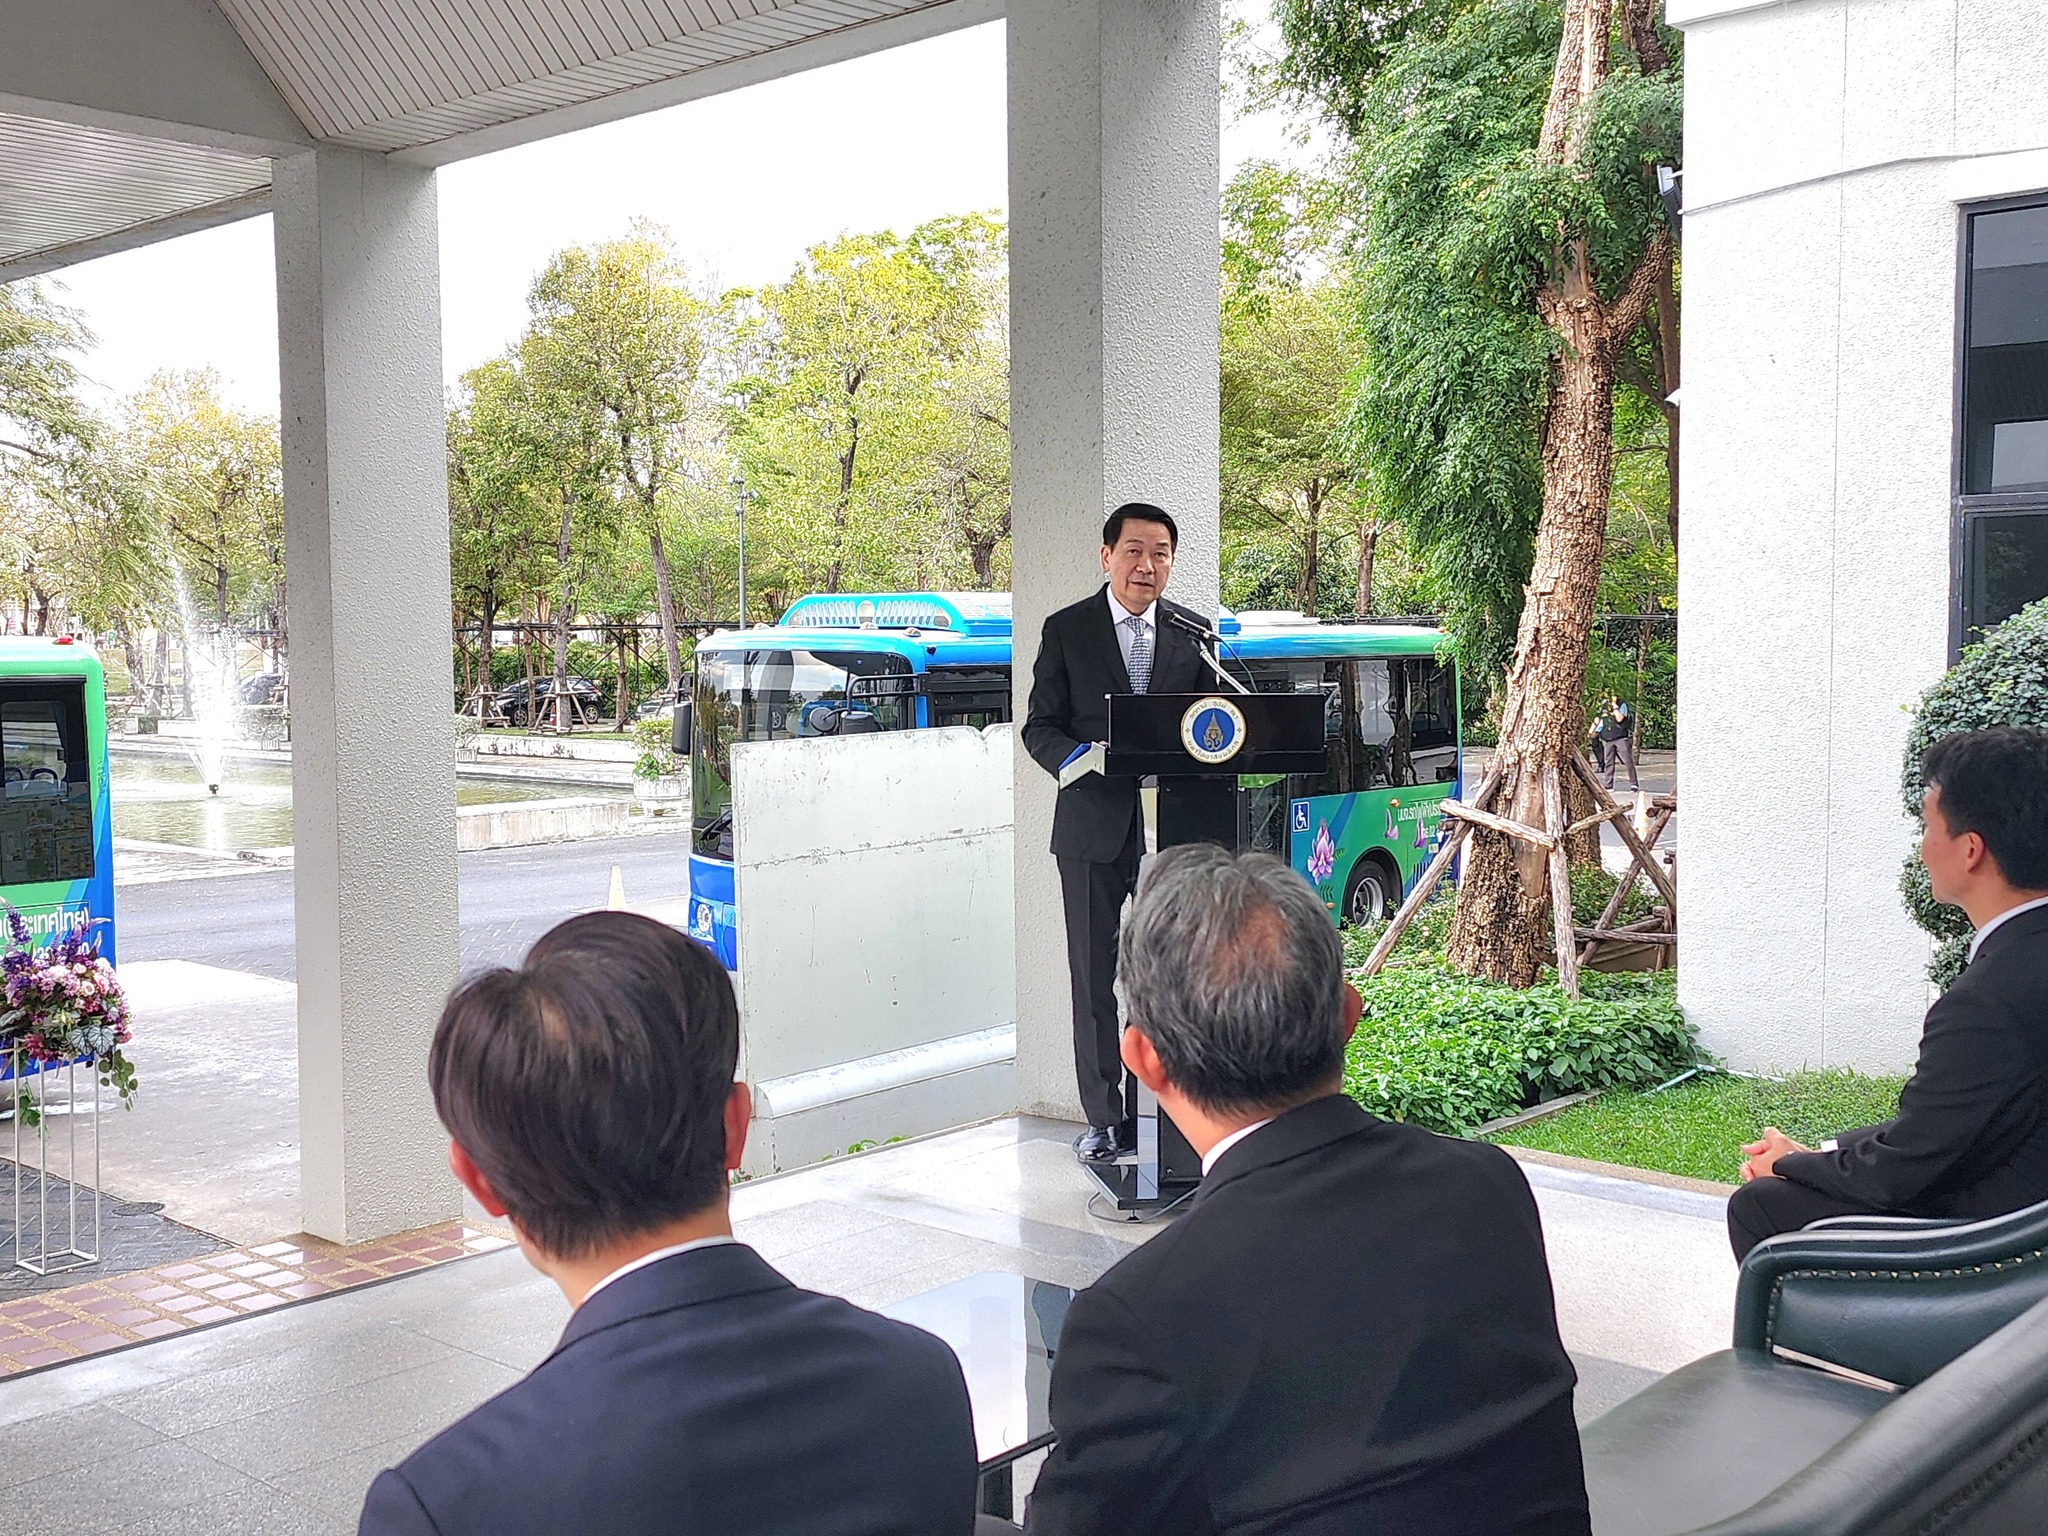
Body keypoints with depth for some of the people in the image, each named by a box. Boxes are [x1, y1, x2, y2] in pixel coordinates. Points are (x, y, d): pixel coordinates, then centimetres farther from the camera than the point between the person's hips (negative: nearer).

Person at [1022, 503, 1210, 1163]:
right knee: (1094, 978, 4)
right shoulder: (1066, 630, 3)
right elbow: (1040, 726, 2)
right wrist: (1074, 758, -19)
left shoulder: (1194, 632, 8)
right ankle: (1103, 1117, 14)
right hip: (1093, 825, -1)